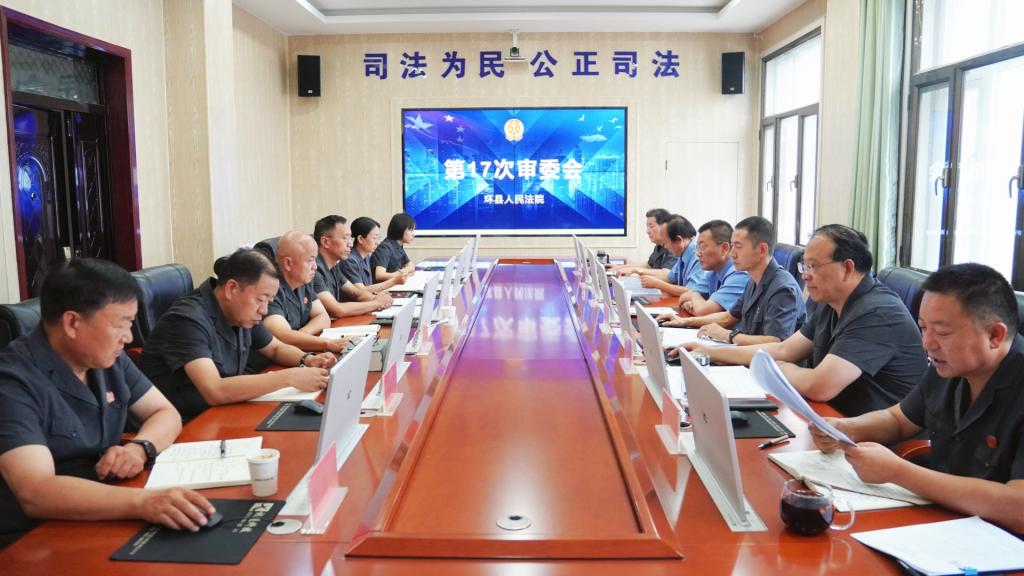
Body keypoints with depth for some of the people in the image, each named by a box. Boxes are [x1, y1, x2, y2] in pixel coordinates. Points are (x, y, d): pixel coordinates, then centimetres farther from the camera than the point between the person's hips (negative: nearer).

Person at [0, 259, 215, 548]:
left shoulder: (108, 359, 2)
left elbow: (165, 413, 10)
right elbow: (35, 494, -31)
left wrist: (139, 447, -13)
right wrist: (142, 502, -45)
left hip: (103, 519, 7)